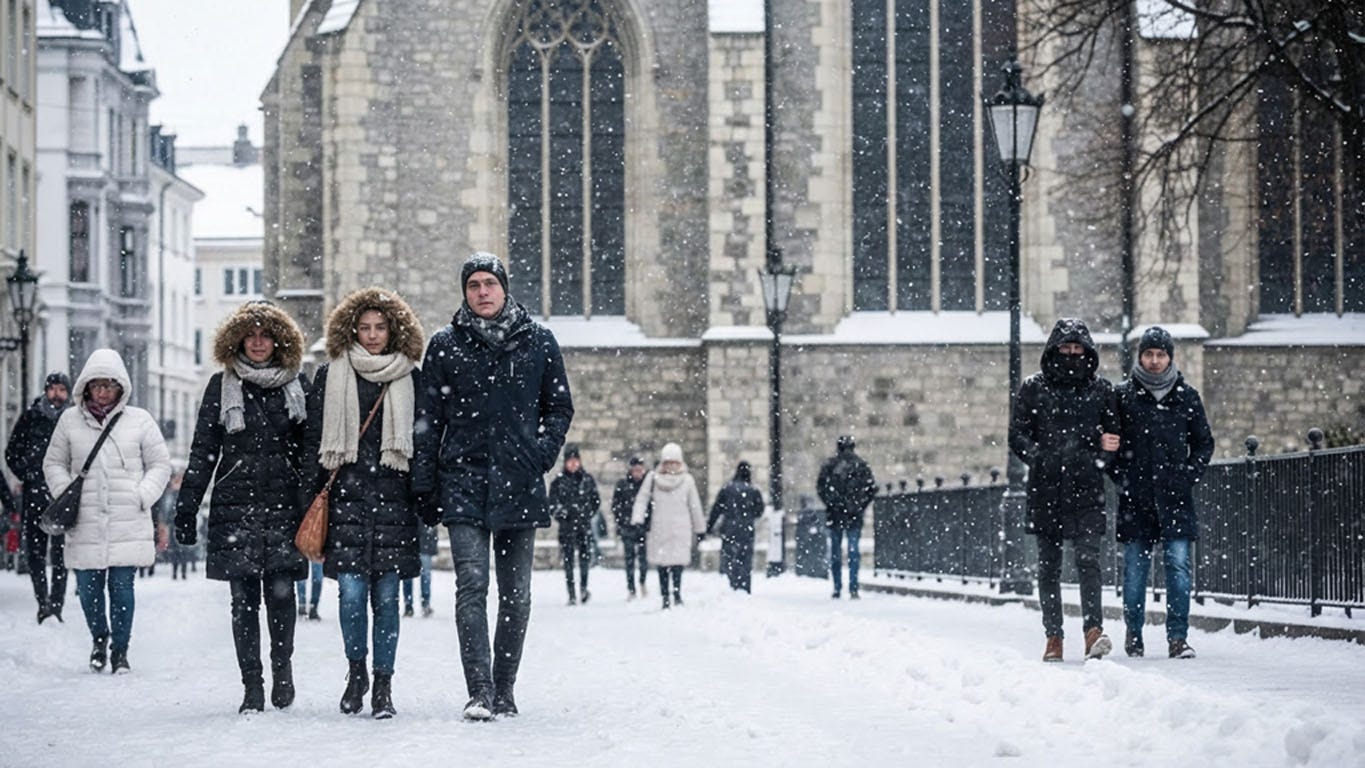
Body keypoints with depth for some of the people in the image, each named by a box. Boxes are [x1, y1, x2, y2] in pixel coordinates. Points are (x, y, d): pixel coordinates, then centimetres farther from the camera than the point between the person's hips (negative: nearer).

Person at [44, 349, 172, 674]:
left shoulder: (139, 421, 3)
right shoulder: (70, 420, 7)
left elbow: (160, 464, 10)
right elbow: (53, 463, 18)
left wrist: (143, 496, -4)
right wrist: (64, 491, 1)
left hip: (127, 523, -2)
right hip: (85, 522, 2)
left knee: (121, 586, -5)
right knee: (88, 588, 5)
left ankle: (120, 649, 9)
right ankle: (99, 638, 31)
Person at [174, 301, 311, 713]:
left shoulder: (295, 385, 10)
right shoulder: (222, 386, 8)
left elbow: (307, 451, 12)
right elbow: (202, 452, 7)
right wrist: (186, 508, 2)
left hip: (283, 503, 0)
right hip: (235, 505, 0)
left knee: (280, 592, -8)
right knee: (244, 598, -2)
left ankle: (282, 665, 14)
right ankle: (252, 686, 3)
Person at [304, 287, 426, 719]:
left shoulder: (411, 379, 10)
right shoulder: (331, 377, 9)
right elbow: (315, 440, 8)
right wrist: (316, 497, 2)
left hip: (393, 497, 0)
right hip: (346, 494, 0)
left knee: (387, 596, -1)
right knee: (351, 591, -5)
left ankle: (383, 685, 5)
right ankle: (356, 671, 15)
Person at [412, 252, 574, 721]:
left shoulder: (538, 341, 7)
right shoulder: (446, 345, 6)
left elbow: (559, 407, 15)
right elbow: (429, 419, 7)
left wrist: (544, 450, -1)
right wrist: (425, 484, 2)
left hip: (520, 484, 2)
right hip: (464, 482, -2)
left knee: (516, 594, 6)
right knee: (472, 586, -13)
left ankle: (504, 691, 17)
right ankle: (479, 693, -17)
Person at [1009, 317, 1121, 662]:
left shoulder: (1101, 390, 9)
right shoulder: (1034, 388, 7)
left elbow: (1114, 438, 12)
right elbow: (1017, 435, 5)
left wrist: (1096, 458, -6)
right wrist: (1042, 458, -9)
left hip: (1086, 491, -1)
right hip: (1045, 489, 1)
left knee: (1087, 558, -14)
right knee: (1048, 565, 5)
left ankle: (1094, 630, -22)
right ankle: (1053, 637, 11)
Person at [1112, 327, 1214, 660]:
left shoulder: (1187, 397, 8)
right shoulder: (1123, 396, 4)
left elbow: (1204, 443, 15)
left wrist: (1189, 475, 2)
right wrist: (1121, 475, -2)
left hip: (1175, 497, 0)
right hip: (1135, 498, 0)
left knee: (1178, 565, -7)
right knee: (1134, 568, 3)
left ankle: (1178, 637, -6)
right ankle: (1133, 634, 16)